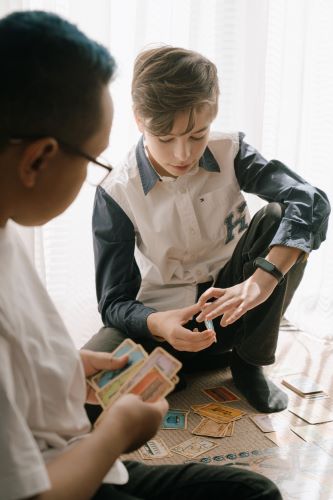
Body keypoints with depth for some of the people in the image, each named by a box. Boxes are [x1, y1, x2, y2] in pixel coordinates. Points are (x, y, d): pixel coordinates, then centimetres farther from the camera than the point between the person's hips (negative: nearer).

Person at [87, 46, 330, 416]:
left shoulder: (229, 153, -12)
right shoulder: (116, 194, -17)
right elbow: (114, 303, -15)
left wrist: (261, 280, -43)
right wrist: (159, 324, -39)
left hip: (234, 304, 2)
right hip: (165, 317, -1)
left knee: (279, 216, -25)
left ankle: (249, 361, -10)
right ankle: (215, 358, -3)